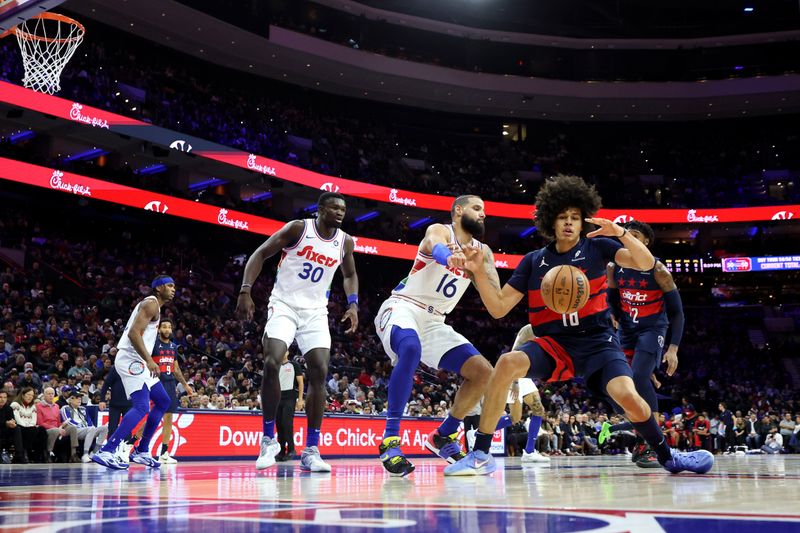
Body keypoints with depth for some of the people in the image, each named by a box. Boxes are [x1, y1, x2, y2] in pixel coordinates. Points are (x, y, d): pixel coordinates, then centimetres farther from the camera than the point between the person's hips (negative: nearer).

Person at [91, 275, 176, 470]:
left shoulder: (153, 305, 22)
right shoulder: (151, 304, -10)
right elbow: (133, 333, -23)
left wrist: (148, 361, 24)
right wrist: (149, 360, -29)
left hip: (138, 362, 11)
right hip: (131, 360, -11)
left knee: (163, 401, 15)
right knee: (141, 407, -21)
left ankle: (141, 451, 18)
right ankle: (106, 452, -24)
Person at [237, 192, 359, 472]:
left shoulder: (345, 242, 3)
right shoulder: (299, 228, -10)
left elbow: (350, 275, 20)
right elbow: (260, 254, -6)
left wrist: (353, 304, 2)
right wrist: (245, 291, -18)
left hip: (315, 311, 4)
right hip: (284, 304, -3)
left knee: (320, 371, -10)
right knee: (271, 364, -22)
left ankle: (311, 450, -3)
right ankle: (268, 439, -5)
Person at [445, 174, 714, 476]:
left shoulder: (596, 247, 3)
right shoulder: (533, 262, 6)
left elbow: (646, 263, -8)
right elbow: (498, 308, 2)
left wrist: (620, 233, -24)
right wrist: (479, 272, -12)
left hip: (597, 341, -1)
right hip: (553, 344, 1)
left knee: (629, 398, -25)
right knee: (507, 363, -29)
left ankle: (668, 458, 7)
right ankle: (481, 455, -20)